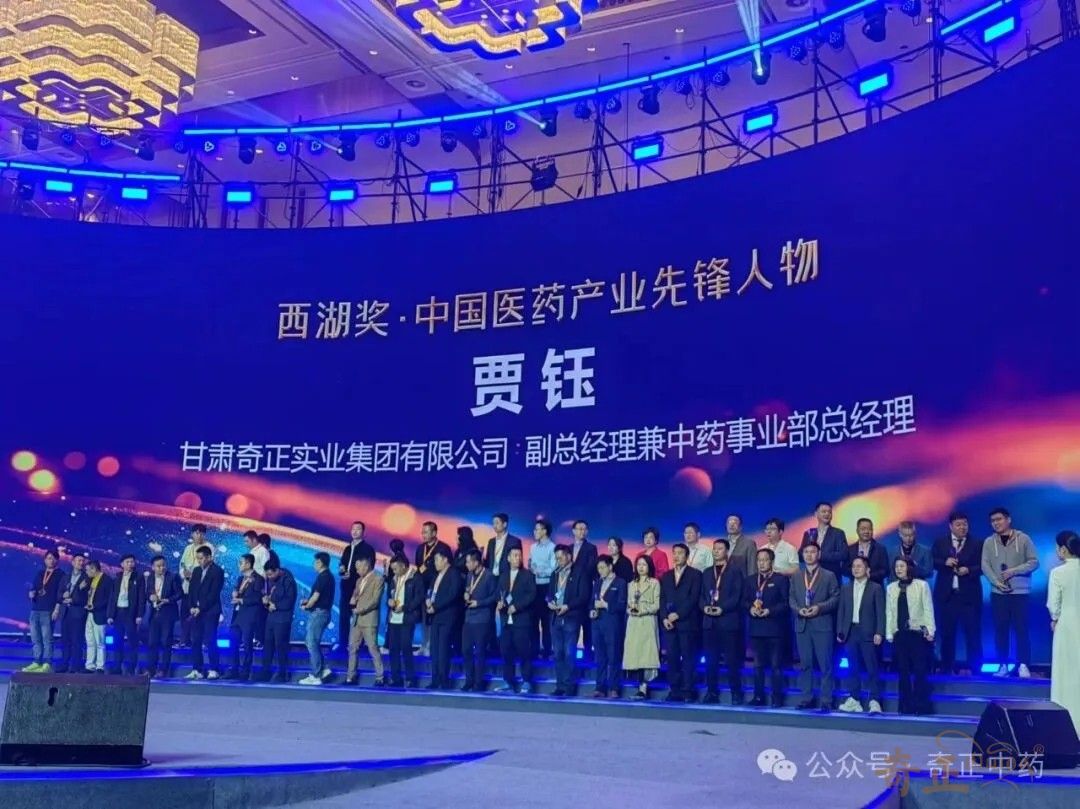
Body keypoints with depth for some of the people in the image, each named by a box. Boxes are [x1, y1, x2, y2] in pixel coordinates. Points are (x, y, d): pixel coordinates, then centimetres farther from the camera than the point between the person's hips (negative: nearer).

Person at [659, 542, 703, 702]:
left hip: (687, 622, -4)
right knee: (672, 658, 2)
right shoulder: (666, 576, 19)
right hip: (669, 623, 4)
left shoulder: (695, 574, 4)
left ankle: (688, 691, -3)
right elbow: (662, 599, 13)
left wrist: (677, 614, -12)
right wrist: (664, 618, -2)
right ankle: (674, 691, 5)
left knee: (688, 657, -4)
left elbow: (693, 598, -6)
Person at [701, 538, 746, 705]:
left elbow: (737, 596, -6)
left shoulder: (735, 571, 4)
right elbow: (702, 595, 14)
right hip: (709, 621, 5)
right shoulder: (707, 572, 19)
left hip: (729, 620, -4)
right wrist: (705, 607, -6)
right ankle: (712, 693, 10)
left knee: (732, 660, -4)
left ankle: (736, 694, 1)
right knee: (710, 660, 4)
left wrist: (722, 608, -17)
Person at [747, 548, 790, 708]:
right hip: (756, 628, 5)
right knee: (758, 665, 7)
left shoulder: (781, 579, 1)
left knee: (776, 665, -2)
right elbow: (745, 600, 13)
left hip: (775, 628, -4)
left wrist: (770, 611, -16)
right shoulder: (750, 581, 17)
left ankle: (777, 698, 1)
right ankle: (758, 696, 12)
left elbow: (786, 603, -5)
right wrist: (750, 608, -8)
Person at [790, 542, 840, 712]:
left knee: (825, 664, -5)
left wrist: (819, 607, -14)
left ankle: (826, 700, -1)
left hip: (822, 625, -4)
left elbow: (836, 597, -2)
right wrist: (798, 609, -7)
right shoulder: (796, 577, 16)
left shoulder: (829, 576, 4)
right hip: (802, 625, 4)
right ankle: (807, 698, 11)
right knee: (805, 664, 5)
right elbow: (791, 599, 12)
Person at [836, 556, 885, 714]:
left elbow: (880, 612, -2)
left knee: (871, 668, -4)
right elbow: (841, 610, 13)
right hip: (850, 631, 4)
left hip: (868, 632, -4)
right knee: (853, 668, 6)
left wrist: (879, 633, -11)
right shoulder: (846, 587, 14)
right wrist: (840, 631, 5)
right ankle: (854, 700, 10)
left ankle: (874, 701, -1)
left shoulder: (876, 588, 3)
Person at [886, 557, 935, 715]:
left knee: (920, 671, -3)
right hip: (899, 634, 3)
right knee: (903, 671, 5)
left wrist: (930, 631, -6)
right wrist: (889, 634, 5)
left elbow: (928, 609, -1)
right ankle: (906, 706, 11)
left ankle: (921, 706, 3)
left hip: (918, 633, -3)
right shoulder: (891, 588, 8)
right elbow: (889, 612, 8)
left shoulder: (921, 585, 0)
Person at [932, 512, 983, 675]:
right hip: (946, 594, 2)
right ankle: (947, 667, 14)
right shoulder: (940, 543, 9)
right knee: (947, 632, 6)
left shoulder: (977, 544, 5)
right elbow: (931, 562, 2)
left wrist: (968, 570, -20)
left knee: (972, 632, -1)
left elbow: (982, 567, -3)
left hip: (969, 595, -1)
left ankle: (973, 667, 6)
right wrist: (945, 562, -15)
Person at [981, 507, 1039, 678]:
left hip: (1020, 592, -2)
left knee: (1021, 629, -3)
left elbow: (1034, 562, -4)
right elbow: (985, 565, -1)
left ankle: (1023, 665, 2)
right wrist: (997, 582, -15)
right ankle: (1003, 665, 9)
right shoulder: (989, 542, 5)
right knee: (1000, 630, 4)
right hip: (998, 593, 2)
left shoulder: (1023, 539, -1)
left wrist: (1013, 571, -16)